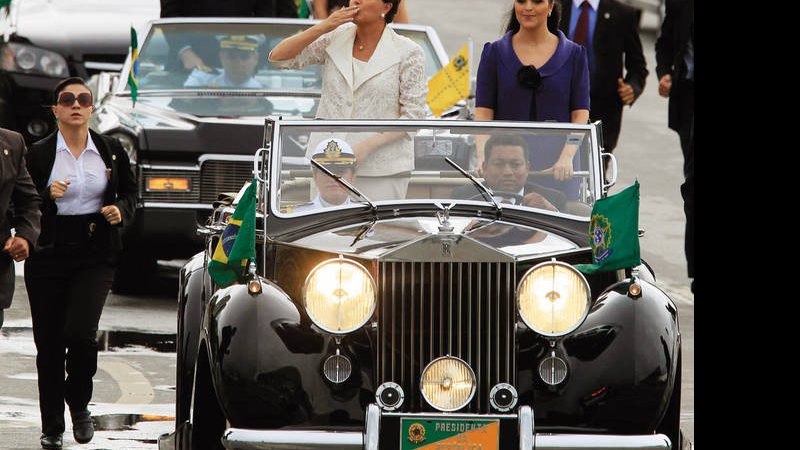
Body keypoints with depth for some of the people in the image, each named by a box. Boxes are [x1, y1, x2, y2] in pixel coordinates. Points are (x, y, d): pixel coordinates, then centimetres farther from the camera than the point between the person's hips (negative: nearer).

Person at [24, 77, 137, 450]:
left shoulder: (111, 151, 5)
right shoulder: (38, 154, -1)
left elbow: (130, 191, 17)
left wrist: (120, 210, -3)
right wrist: (48, 195, -19)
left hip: (95, 255, 0)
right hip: (48, 254, 0)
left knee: (80, 333, -17)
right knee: (49, 341, 3)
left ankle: (79, 404, 10)